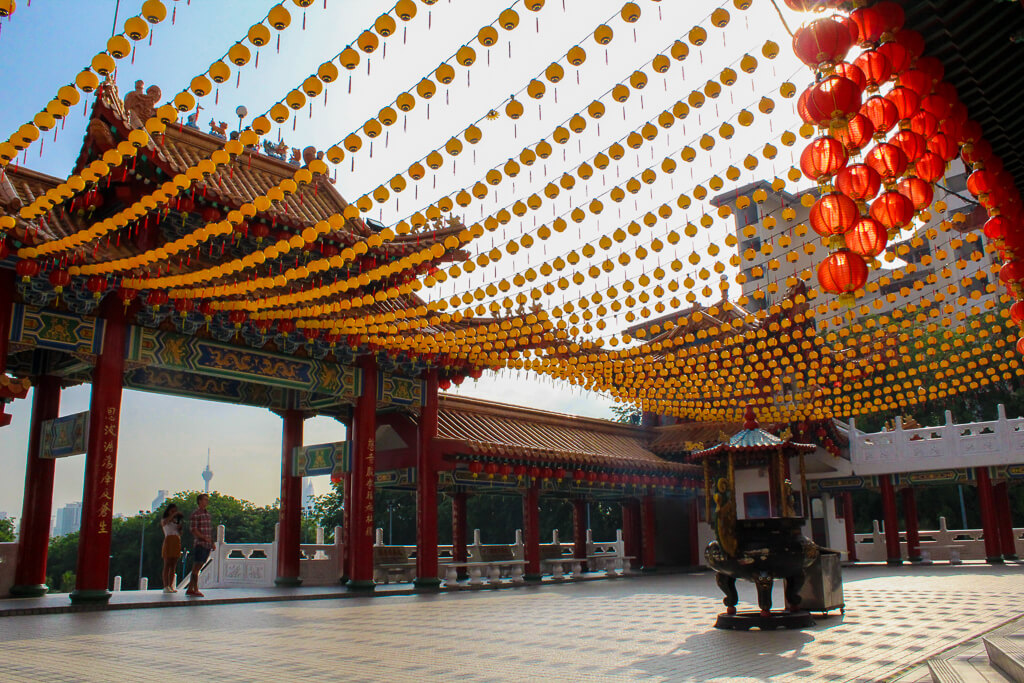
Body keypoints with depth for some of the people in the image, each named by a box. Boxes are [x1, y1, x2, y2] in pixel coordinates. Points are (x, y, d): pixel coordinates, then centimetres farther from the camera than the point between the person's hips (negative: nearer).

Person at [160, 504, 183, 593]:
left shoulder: (176, 522, 23)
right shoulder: (163, 521, 7)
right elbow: (166, 521, -19)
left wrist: (180, 528, 2)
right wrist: (174, 515, -17)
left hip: (177, 543, 5)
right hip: (168, 541, -5)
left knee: (173, 565, 3)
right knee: (167, 565, -8)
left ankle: (171, 586, 3)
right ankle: (165, 586, -11)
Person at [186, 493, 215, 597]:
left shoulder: (208, 513, 16)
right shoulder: (195, 514, -6)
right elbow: (193, 529, -12)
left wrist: (212, 542, 17)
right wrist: (205, 538, -17)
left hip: (208, 545, 7)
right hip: (199, 544, -7)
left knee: (198, 568, 10)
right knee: (196, 567, -3)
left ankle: (190, 589, 15)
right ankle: (195, 590, -1)